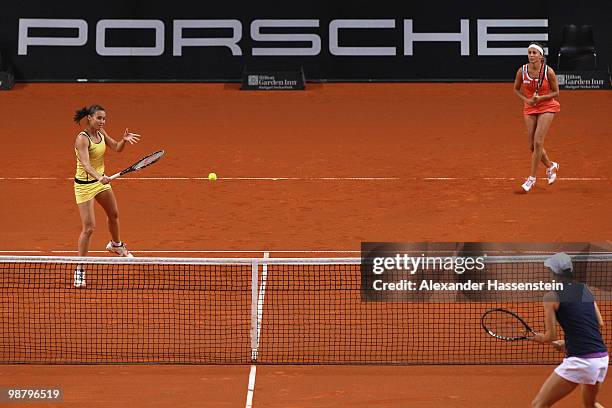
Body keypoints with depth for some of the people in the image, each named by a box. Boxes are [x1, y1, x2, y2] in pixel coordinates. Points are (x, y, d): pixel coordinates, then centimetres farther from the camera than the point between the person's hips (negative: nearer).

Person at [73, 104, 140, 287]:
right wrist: (99, 177, -54)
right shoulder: (82, 139, -26)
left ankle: (116, 245, 57)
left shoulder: (101, 133, -3)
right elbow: (86, 164, -37)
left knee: (114, 214, 27)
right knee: (89, 227, -12)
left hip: (101, 180, 8)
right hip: (85, 185, -8)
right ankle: (80, 269, -2)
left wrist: (124, 140, -13)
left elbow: (116, 148, 9)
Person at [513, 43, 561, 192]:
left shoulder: (548, 72, -15)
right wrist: (526, 100, -10)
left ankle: (532, 178, -4)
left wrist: (540, 98, -21)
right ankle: (551, 166, 32)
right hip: (529, 109, 4)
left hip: (547, 108, -4)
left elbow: (556, 92, -5)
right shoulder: (522, 71, -8)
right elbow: (516, 89, 8)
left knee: (538, 142, -14)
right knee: (532, 145, 4)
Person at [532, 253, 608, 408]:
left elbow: (550, 336, -4)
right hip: (602, 358, 7)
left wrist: (540, 338, 19)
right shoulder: (585, 290, 14)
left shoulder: (552, 296, -4)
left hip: (580, 360, -7)